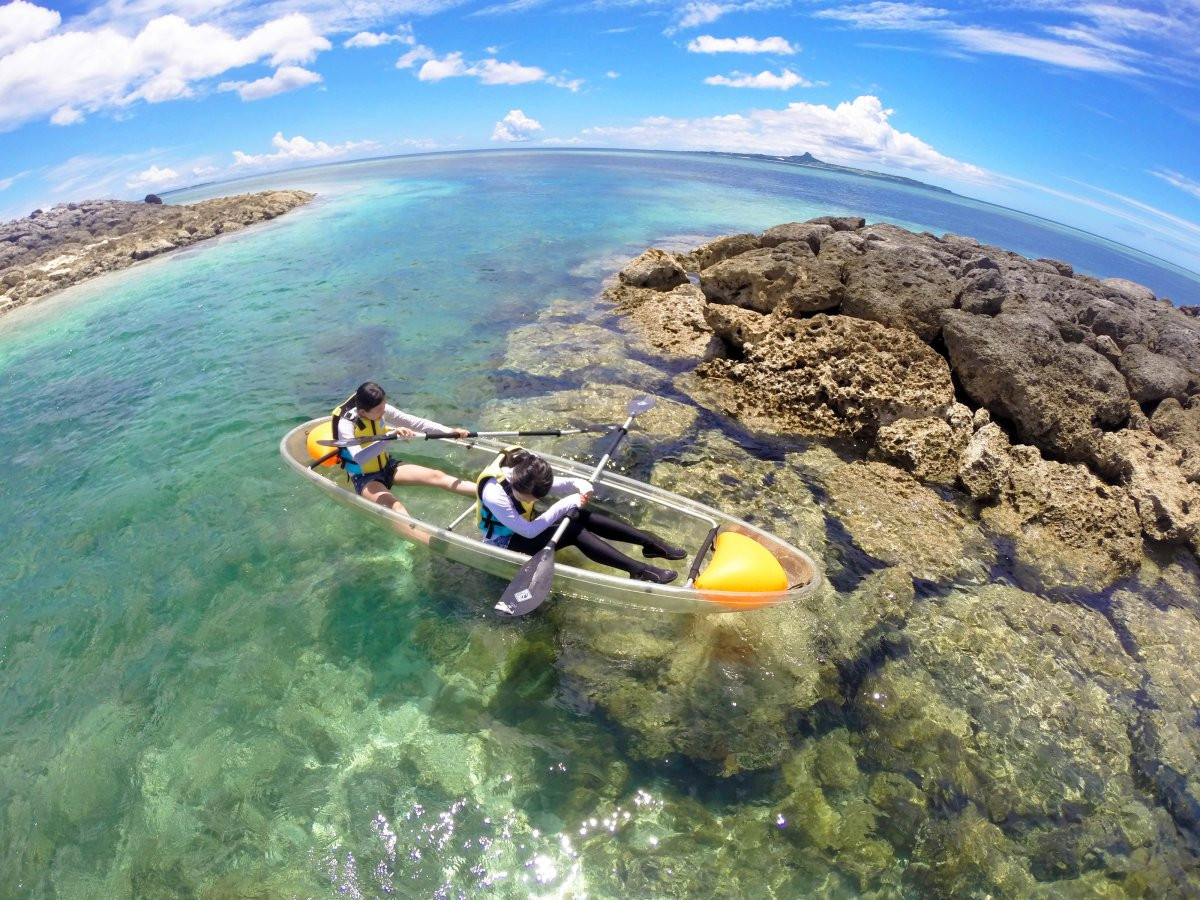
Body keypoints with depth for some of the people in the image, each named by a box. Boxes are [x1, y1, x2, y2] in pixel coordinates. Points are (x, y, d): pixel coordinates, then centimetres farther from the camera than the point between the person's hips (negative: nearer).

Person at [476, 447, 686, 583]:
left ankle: (651, 543, -14)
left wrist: (580, 484, -25)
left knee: (581, 517, -15)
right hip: (505, 541, -7)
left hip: (524, 523, 7)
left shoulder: (524, 466, -18)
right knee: (573, 531, -25)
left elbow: (555, 483, -4)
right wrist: (566, 504, -29)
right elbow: (529, 532, -31)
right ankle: (640, 570, -29)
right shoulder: (494, 494, -37)